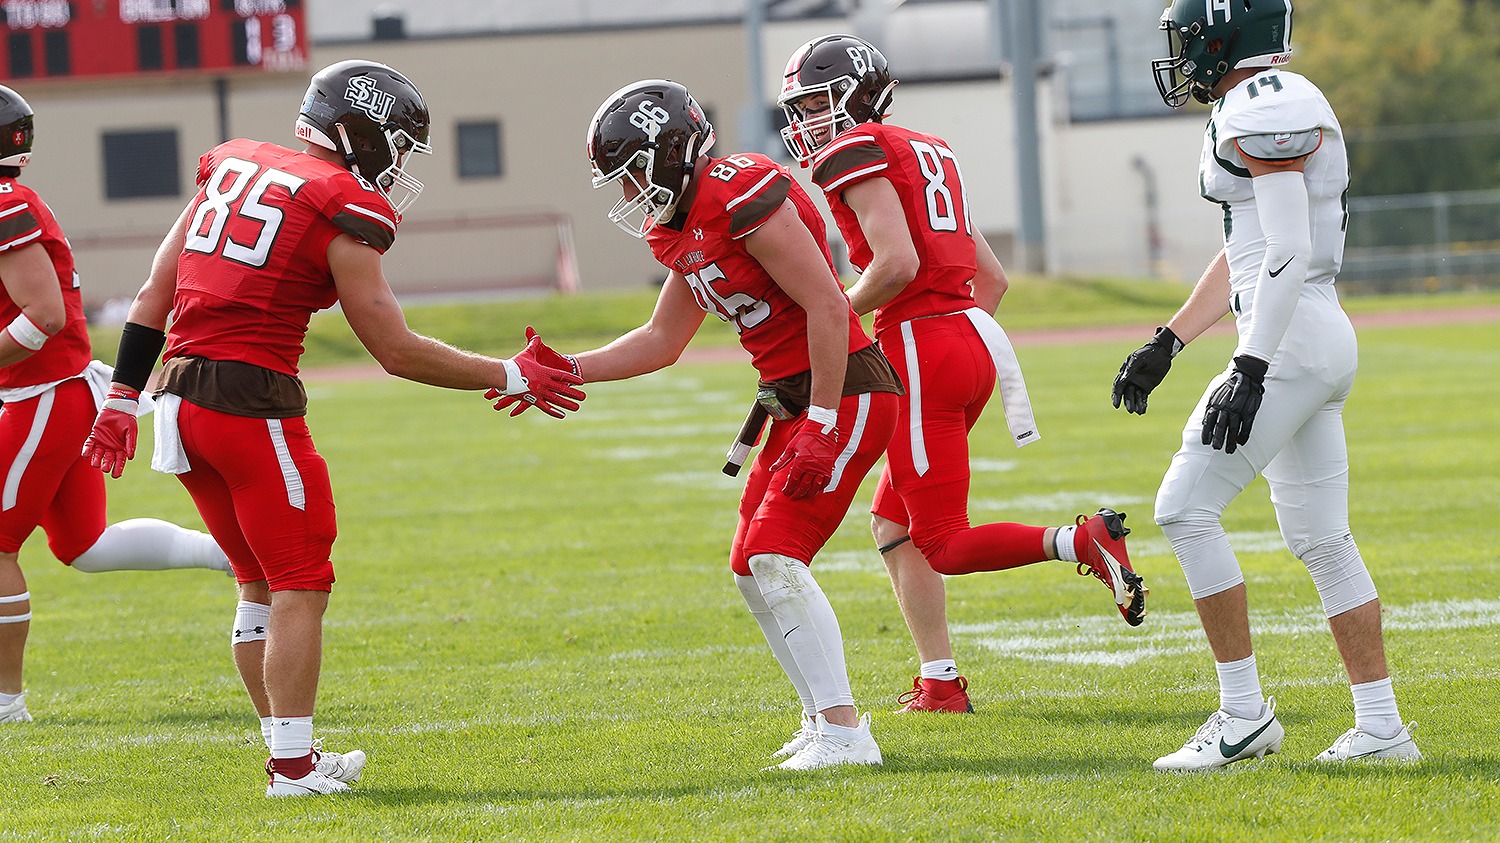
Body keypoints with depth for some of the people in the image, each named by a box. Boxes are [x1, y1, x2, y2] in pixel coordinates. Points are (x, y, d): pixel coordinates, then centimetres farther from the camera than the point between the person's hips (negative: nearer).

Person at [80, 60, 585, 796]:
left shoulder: (232, 169, 14)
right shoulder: (343, 212, -7)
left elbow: (156, 294, 14)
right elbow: (396, 352, -5)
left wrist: (124, 396, 18)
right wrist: (511, 379, 3)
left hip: (179, 399, 8)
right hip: (251, 398, -8)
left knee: (261, 583, 18)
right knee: (300, 588, 2)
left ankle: (288, 751, 22)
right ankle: (293, 766, 0)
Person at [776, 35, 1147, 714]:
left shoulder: (856, 153, -6)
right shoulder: (927, 154, 21)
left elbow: (898, 263, -19)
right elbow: (993, 277, 22)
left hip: (920, 345, -9)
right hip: (973, 336, 9)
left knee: (941, 546, -5)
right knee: (892, 522, 16)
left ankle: (1084, 542, -19)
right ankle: (940, 685, 11)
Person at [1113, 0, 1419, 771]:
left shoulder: (1264, 113, -15)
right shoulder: (1266, 110, 18)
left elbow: (1288, 253, -21)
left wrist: (1249, 371, -25)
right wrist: (1167, 345, 26)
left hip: (1291, 340, -10)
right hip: (1320, 342, 10)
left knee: (1186, 509, -8)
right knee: (1320, 540, 12)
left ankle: (1243, 714, -6)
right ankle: (1380, 727, 14)